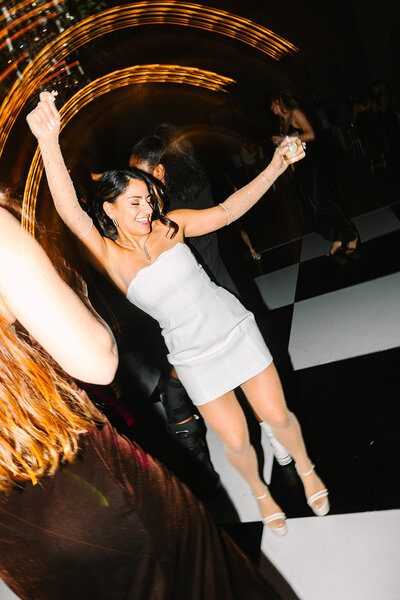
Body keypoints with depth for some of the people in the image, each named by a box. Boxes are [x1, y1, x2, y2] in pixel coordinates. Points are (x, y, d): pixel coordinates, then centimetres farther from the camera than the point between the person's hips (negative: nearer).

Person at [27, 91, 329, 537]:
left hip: (235, 329, 2)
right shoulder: (108, 256, -13)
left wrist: (275, 167, -16)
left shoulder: (170, 225, -3)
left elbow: (227, 210, -5)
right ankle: (260, 492, 43)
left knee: (276, 416, 11)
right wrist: (49, 144, -41)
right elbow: (70, 213, -28)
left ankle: (306, 469, 45)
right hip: (194, 358, -2)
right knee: (236, 441, 7)